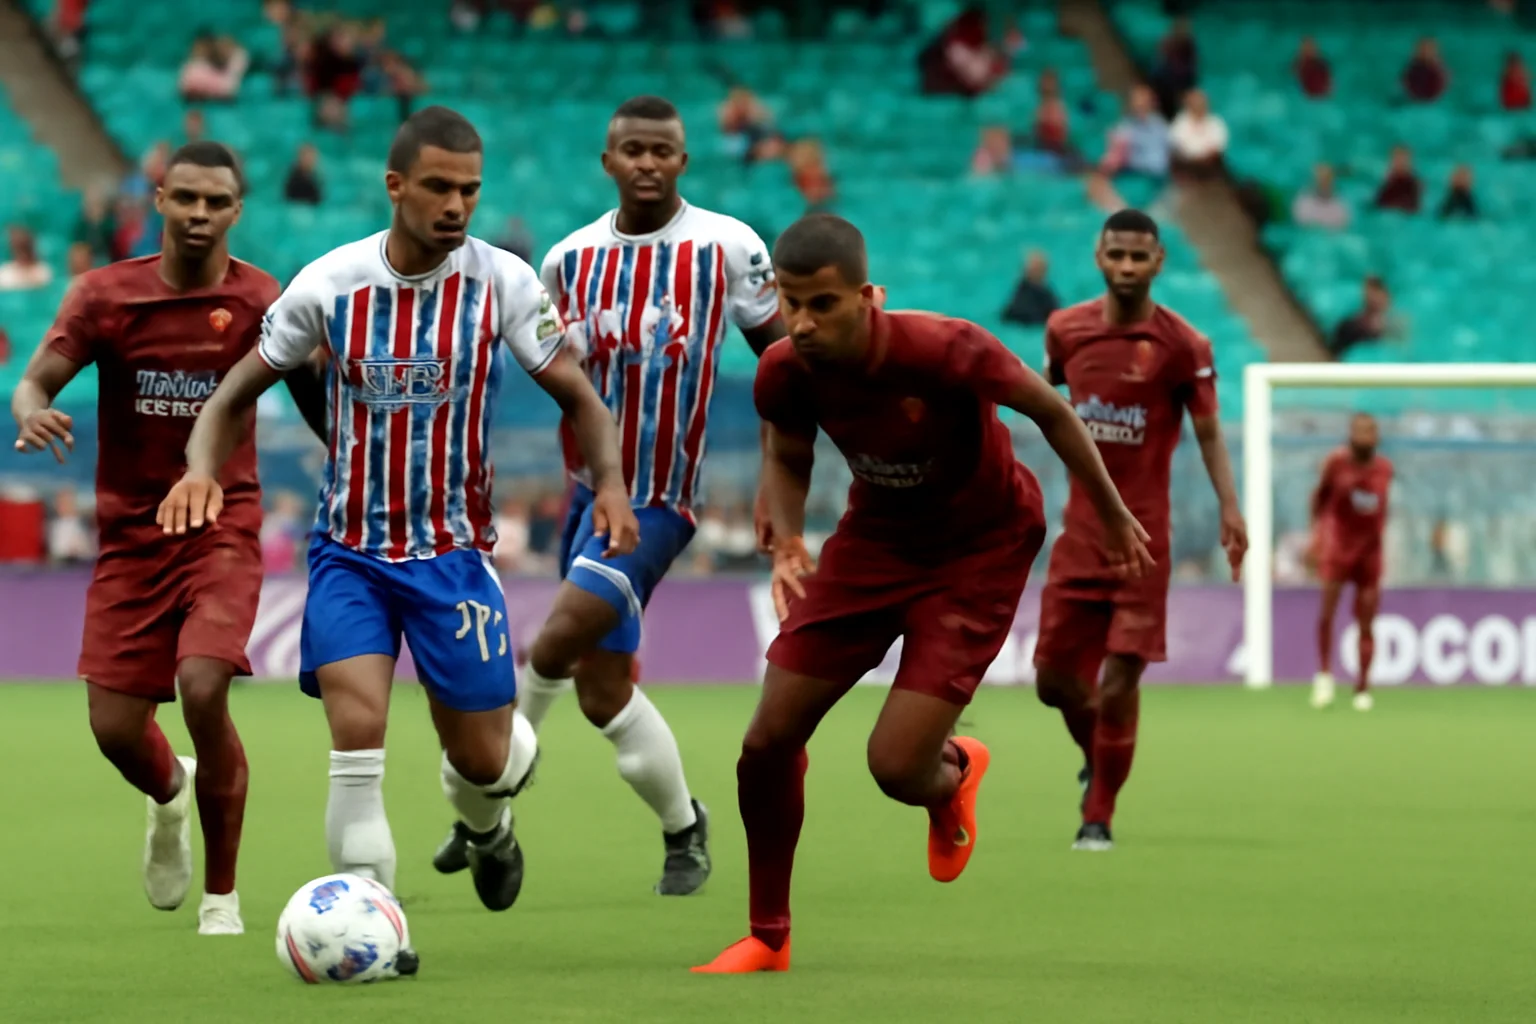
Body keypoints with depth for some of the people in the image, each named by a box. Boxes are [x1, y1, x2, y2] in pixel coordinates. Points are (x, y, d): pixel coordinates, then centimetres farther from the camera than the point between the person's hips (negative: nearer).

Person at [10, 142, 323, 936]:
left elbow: (320, 406, 1)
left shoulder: (260, 302, -4)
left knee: (203, 689, -23)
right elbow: (36, 381, -5)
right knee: (114, 725, -2)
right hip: (130, 535, 2)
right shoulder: (105, 295, -2)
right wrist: (32, 412, -28)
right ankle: (171, 793, 39)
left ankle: (222, 896, -4)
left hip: (223, 531, -2)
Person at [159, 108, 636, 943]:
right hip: (349, 551, 0)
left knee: (484, 758, 6)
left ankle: (486, 825, 43)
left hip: (454, 550, 1)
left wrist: (609, 483, -23)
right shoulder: (330, 284, -8)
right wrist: (201, 466, -18)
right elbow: (238, 393, 3)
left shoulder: (501, 281, -9)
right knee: (357, 736, -20)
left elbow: (576, 396, -3)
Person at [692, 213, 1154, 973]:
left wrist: (1115, 519, -3)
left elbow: (1051, 412, -15)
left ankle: (954, 771, 28)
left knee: (896, 766, -14)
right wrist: (786, 541, -15)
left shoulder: (945, 352, -33)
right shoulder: (784, 374, -19)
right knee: (769, 739, -4)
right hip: (874, 539, 4)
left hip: (979, 551, -4)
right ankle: (767, 936, 18)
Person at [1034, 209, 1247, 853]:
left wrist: (1229, 507, -12)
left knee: (1120, 679, -8)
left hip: (1143, 534, -3)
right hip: (1079, 529, 3)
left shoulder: (1182, 345, -8)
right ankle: (1096, 758, 35)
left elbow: (1208, 433, -2)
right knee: (1054, 677, 3)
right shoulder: (1065, 330, 2)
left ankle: (1099, 816, 8)